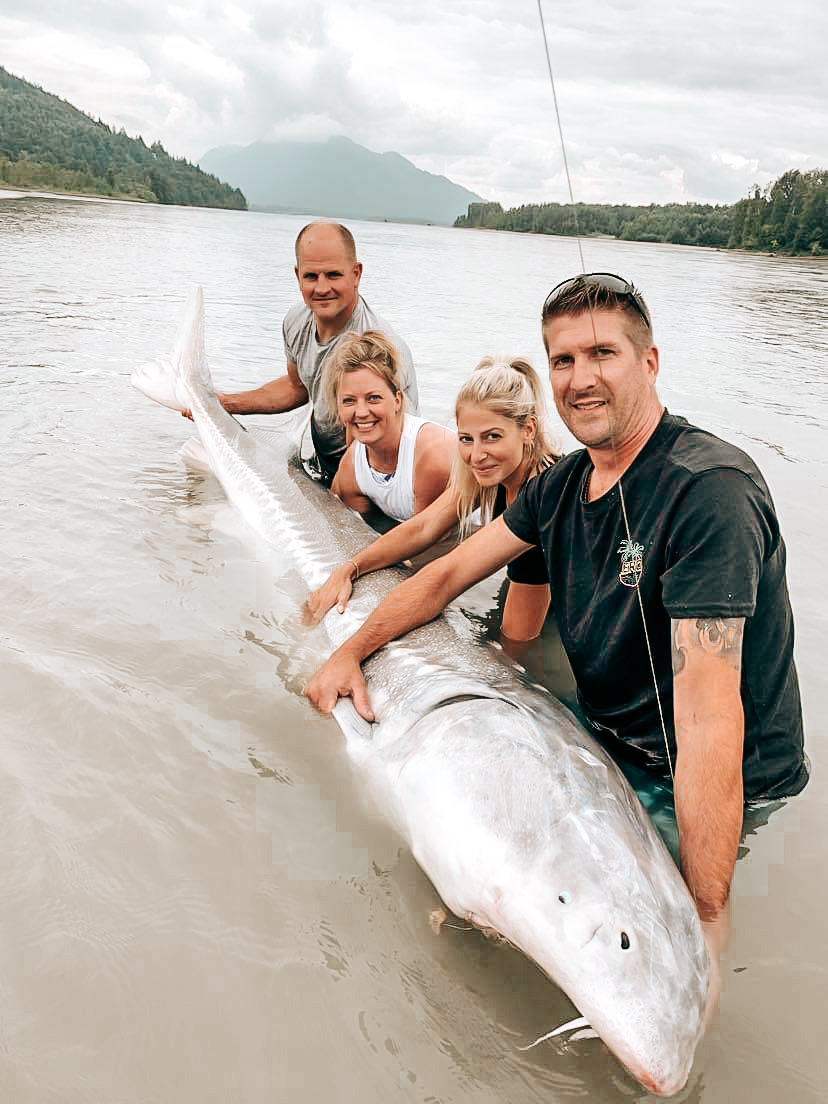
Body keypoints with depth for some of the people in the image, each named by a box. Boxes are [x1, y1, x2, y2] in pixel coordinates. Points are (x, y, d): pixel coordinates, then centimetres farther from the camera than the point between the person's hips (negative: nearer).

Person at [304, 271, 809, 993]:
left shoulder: (709, 488, -28)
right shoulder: (562, 484, -1)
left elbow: (708, 712, -34)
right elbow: (450, 572, 7)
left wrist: (707, 922, -32)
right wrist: (352, 651, -6)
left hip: (729, 793, -7)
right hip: (608, 745, 7)